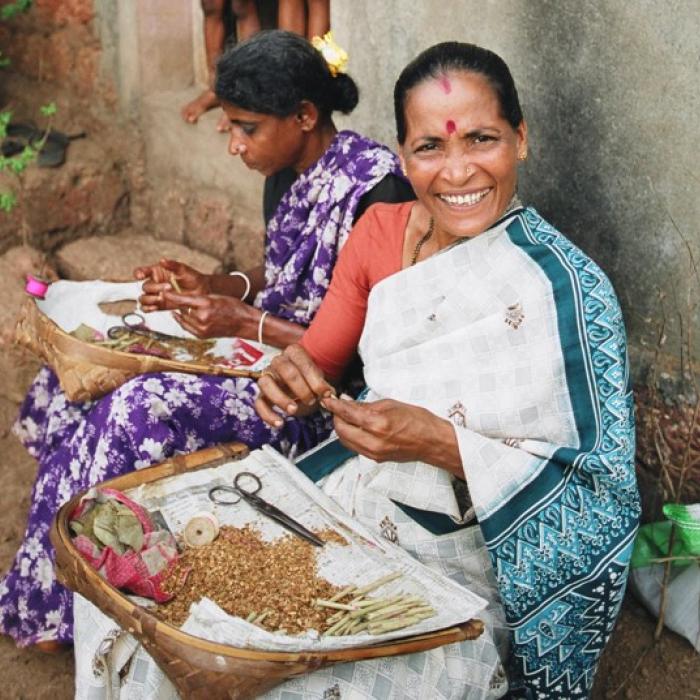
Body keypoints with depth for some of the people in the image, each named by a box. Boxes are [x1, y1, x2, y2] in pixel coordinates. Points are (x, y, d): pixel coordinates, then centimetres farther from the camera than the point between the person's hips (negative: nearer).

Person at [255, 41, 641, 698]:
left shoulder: (565, 288, -18)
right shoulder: (379, 231, -2)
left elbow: (601, 492, -16)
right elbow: (319, 358, 7)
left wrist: (441, 444, -27)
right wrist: (293, 374, -17)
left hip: (467, 565, -5)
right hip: (353, 507, 6)